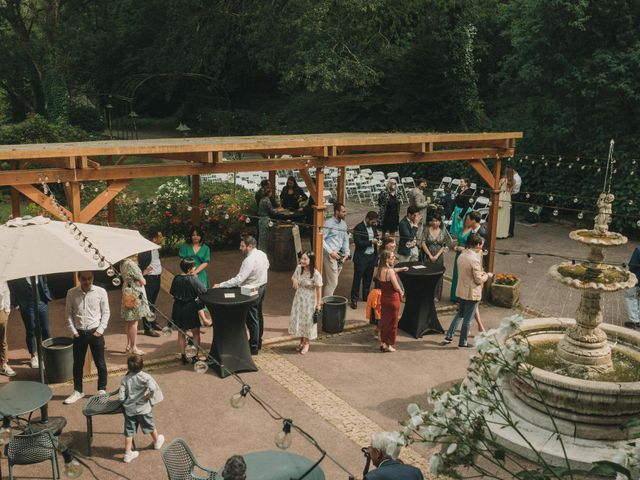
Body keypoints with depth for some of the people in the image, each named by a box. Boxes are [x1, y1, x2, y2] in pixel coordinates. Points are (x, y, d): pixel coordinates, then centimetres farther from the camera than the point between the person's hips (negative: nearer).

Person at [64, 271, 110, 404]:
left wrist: (100, 330, -8)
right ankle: (77, 391, 27)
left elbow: (106, 312, -1)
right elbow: (68, 313, 4)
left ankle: (102, 390, 22)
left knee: (100, 363, 6)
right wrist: (73, 331, -2)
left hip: (95, 332, -2)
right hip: (79, 333, 2)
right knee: (77, 364, 12)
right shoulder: (71, 293, -3)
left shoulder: (101, 292, -7)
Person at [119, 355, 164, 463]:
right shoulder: (145, 377, -17)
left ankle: (128, 454, 17)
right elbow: (153, 388, -35)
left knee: (129, 431, 11)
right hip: (144, 408, -1)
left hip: (130, 409, 1)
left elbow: (121, 396, -12)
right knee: (150, 426, 21)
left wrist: (126, 402, 9)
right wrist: (149, 396, -15)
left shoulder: (125, 379, -9)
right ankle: (157, 442, 44)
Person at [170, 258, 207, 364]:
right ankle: (195, 356, 12)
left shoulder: (176, 279, -4)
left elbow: (172, 294, 4)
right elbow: (204, 292, -16)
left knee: (181, 333, 15)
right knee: (196, 332, 11)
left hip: (178, 308, 4)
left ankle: (183, 356, 21)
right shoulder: (193, 279, -19)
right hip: (190, 308, -4)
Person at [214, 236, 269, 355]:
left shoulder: (249, 261, -29)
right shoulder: (262, 254, -2)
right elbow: (267, 266, 15)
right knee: (258, 315, 21)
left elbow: (239, 279, -32)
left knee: (252, 319, 2)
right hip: (262, 286, 10)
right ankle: (258, 342, 36)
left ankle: (253, 347, 12)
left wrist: (220, 285, -28)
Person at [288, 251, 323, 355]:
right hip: (298, 298, 5)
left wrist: (318, 303, -13)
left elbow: (318, 289, -16)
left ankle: (306, 343, 25)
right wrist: (294, 280, -12)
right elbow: (293, 278, 13)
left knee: (307, 321, 6)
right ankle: (301, 341, 33)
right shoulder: (298, 268, -6)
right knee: (298, 319, 13)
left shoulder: (316, 274, -22)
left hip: (309, 300, -5)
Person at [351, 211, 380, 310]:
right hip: (361, 257, -7)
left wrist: (378, 240, -2)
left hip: (372, 256, 7)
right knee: (357, 278, 0)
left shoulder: (373, 226, 9)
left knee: (368, 278, 15)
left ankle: (366, 297, 28)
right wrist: (371, 242, -20)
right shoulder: (358, 228, -13)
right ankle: (354, 299, 7)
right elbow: (358, 242, -20)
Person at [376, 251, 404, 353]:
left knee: (384, 321, 17)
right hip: (393, 298, -7)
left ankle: (383, 342, 24)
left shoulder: (379, 270, 0)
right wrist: (401, 293, 0)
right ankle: (389, 345, 14)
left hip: (383, 297, 7)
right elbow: (396, 286, -19)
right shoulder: (390, 271, -23)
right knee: (392, 323, 6)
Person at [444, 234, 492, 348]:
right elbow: (478, 280, -18)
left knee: (459, 314, 24)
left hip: (461, 291, 7)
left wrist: (480, 273, 14)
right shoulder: (474, 259, -24)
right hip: (472, 294, -7)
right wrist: (487, 276, 0)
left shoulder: (461, 256, 1)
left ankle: (448, 336, 24)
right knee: (467, 319, 7)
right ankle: (463, 342, 19)